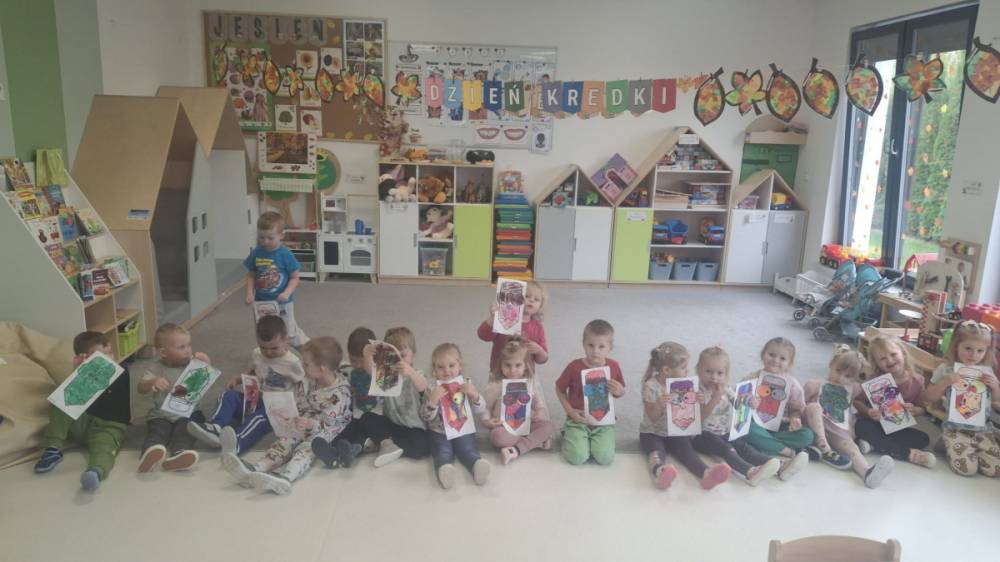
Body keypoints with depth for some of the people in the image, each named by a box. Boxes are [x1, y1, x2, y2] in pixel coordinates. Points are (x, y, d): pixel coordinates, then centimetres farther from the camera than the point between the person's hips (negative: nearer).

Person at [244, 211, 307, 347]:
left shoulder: (285, 254, -15)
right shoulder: (256, 253, -4)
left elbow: (294, 277, -9)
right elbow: (251, 276, 6)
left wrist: (287, 293, -24)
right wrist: (250, 293, -7)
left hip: (282, 303, -4)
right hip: (261, 303, 4)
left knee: (290, 332, 8)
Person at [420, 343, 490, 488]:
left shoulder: (467, 385, 6)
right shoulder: (431, 389, 2)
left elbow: (481, 411, 2)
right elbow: (426, 417, -6)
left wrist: (475, 395, -16)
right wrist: (432, 400, -23)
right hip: (439, 433, -1)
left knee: (467, 450, -27)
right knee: (443, 452, -29)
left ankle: (478, 465, -53)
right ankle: (444, 469, -56)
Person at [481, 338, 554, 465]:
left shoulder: (532, 383, 2)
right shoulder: (496, 385, -7)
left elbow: (540, 403, 11)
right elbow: (484, 407, -2)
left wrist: (541, 411, -11)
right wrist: (486, 421, -21)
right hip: (504, 427, -3)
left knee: (548, 426, -23)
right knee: (497, 436, -37)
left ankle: (517, 450, -33)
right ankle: (536, 440, -25)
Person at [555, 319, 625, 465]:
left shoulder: (613, 366, -4)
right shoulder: (574, 366, -12)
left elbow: (621, 392, 11)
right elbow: (560, 390, 2)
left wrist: (619, 391, -13)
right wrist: (570, 411, -10)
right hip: (579, 420, -2)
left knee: (605, 458, -18)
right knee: (577, 457, -19)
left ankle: (591, 440, 16)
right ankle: (569, 435, 15)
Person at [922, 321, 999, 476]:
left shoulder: (987, 371, 7)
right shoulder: (945, 369, -5)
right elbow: (928, 399, -2)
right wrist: (944, 383, -16)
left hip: (982, 429, 4)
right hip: (955, 428, -4)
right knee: (966, 468, -20)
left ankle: (971, 450, 17)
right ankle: (951, 447, 10)